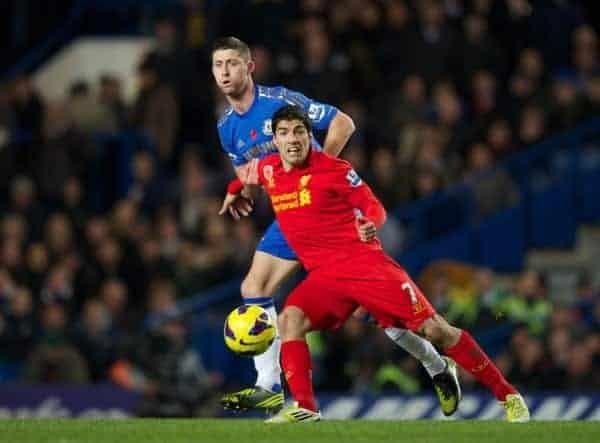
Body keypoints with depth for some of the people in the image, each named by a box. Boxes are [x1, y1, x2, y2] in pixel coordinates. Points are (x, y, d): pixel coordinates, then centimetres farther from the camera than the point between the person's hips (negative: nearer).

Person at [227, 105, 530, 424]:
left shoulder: (334, 170, -8)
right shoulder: (268, 170, 7)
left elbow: (373, 206, -4)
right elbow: (248, 171, 33)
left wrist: (371, 224, -22)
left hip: (366, 262, -4)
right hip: (324, 275, 4)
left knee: (433, 330, -9)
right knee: (290, 318, -26)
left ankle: (507, 396, 0)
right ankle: (304, 409, -23)